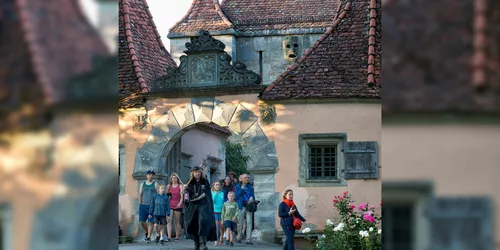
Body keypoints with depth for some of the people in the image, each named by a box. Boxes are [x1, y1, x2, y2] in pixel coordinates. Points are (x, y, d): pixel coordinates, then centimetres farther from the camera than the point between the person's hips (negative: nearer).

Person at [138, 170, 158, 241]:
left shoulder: (155, 184, 4)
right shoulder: (143, 184, 14)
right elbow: (140, 194, 15)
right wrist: (140, 204, 7)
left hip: (152, 206, -3)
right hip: (143, 205, 3)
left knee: (150, 222, -6)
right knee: (142, 221, -1)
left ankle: (148, 237, -2)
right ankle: (147, 232, 23)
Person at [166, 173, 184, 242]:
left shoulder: (180, 186, 4)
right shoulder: (169, 186, 13)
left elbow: (182, 195, -3)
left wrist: (180, 203, -18)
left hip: (178, 206, -2)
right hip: (170, 205, 2)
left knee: (177, 221, 4)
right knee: (169, 221, -12)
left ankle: (177, 237, 12)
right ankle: (169, 237, -18)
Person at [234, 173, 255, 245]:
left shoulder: (250, 187, 18)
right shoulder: (237, 187, 8)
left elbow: (253, 196, 18)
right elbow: (236, 196, -3)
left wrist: (252, 197, -6)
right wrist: (241, 189, -8)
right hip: (241, 206, -2)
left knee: (249, 222, -7)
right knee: (240, 223, 1)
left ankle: (248, 239, -9)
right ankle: (239, 237, 22)